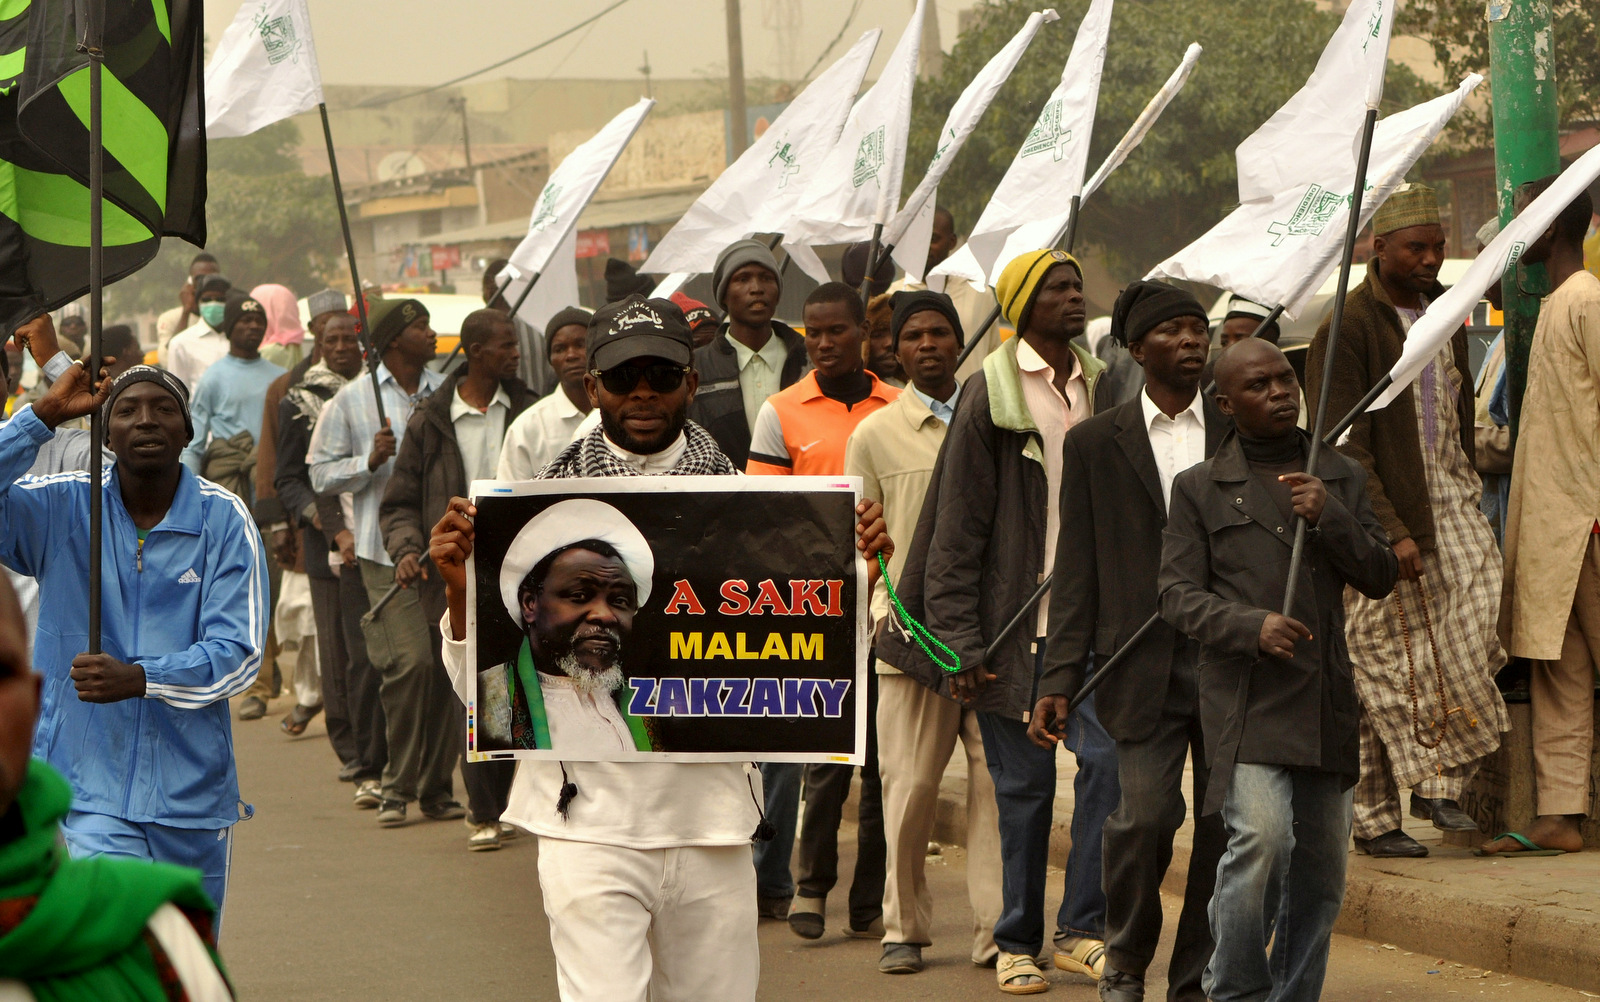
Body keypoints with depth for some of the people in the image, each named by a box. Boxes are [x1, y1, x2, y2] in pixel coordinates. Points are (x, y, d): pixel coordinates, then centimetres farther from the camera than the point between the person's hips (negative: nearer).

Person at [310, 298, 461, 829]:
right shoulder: (351, 401, 3)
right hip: (389, 553, -4)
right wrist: (371, 460, -9)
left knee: (451, 664, 0)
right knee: (411, 661, -15)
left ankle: (437, 785, 12)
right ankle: (398, 785, 0)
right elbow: (321, 474, 5)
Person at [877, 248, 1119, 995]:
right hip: (1013, 622, -3)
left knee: (1108, 758, -9)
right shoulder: (990, 395, -4)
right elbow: (958, 527, -6)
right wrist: (959, 640, -11)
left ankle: (1080, 928, 2)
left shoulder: (1101, 388, 9)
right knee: (1023, 782, 2)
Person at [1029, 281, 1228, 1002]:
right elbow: (1077, 570, 6)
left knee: (1228, 822, 0)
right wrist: (1059, 679, -1)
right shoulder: (1096, 443, 8)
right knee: (1145, 813, -13)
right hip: (1144, 665, -2)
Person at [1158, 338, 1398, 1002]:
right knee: (1262, 836, -22)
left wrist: (1331, 519, -7)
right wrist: (1252, 625, -18)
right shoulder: (1200, 489, 6)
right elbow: (1177, 594, 0)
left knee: (1322, 861, 7)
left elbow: (1381, 578, 10)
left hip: (1325, 698, 4)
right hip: (1247, 699, -4)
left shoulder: (1342, 478, 16)